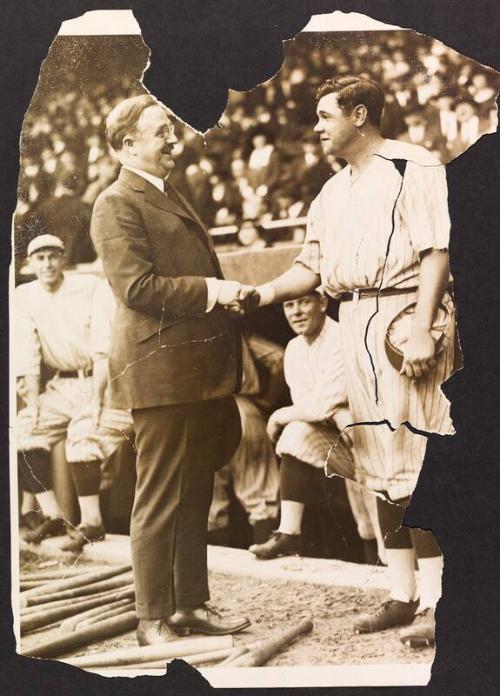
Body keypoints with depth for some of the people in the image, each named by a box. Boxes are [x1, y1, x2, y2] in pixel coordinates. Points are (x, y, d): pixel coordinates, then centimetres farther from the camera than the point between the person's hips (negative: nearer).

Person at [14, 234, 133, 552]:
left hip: (105, 381, -5)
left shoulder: (92, 288, -10)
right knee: (23, 431, -9)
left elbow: (104, 349, -15)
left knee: (83, 432, -28)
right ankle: (52, 516, 0)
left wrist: (97, 398, -22)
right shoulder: (24, 297, 3)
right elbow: (26, 357, 0)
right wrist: (33, 404, -8)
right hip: (63, 386, 6)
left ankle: (92, 522, -18)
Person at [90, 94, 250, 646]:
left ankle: (192, 606, 24)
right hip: (161, 370, -9)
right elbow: (136, 287, -18)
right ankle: (153, 621, 8)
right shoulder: (117, 204, -7)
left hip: (202, 370, 9)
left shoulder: (170, 198, 23)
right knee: (159, 501, -2)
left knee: (195, 497, 14)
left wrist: (225, 295, 18)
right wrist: (210, 289, -18)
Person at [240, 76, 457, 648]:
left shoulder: (413, 168, -3)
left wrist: (421, 329, -20)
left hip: (403, 317, -8)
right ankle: (402, 595, 18)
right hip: (355, 325, 8)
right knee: (381, 469, 9)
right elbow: (311, 266, 19)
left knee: (416, 462, -9)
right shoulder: (333, 192, 21)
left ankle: (436, 602, -2)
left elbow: (436, 251, -12)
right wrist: (264, 294, 1)